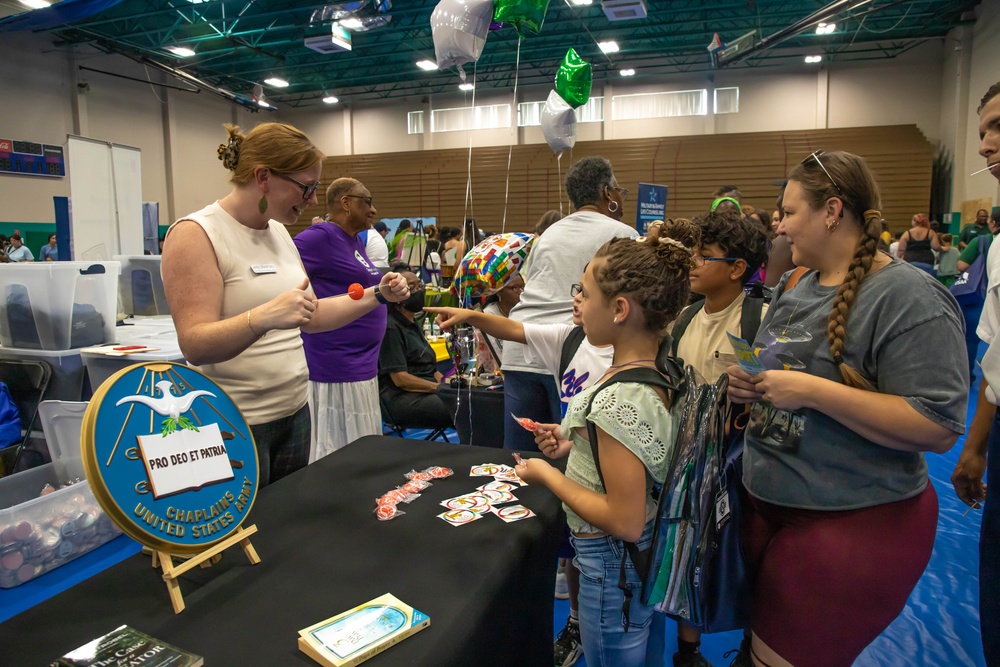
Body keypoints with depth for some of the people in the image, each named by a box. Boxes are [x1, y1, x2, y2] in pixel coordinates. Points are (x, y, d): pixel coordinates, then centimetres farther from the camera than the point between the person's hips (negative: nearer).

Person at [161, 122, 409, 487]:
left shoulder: (278, 231, 8)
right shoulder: (195, 234, -14)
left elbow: (311, 315, 13)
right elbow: (195, 346, -21)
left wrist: (377, 295, 3)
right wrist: (263, 317, -37)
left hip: (294, 412, 7)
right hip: (233, 425, -7)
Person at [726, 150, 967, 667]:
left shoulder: (910, 297, -17)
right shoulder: (794, 287, 7)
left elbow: (940, 427, -23)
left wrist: (811, 390, -27)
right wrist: (749, 382, -3)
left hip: (854, 522, -7)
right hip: (766, 503, 8)